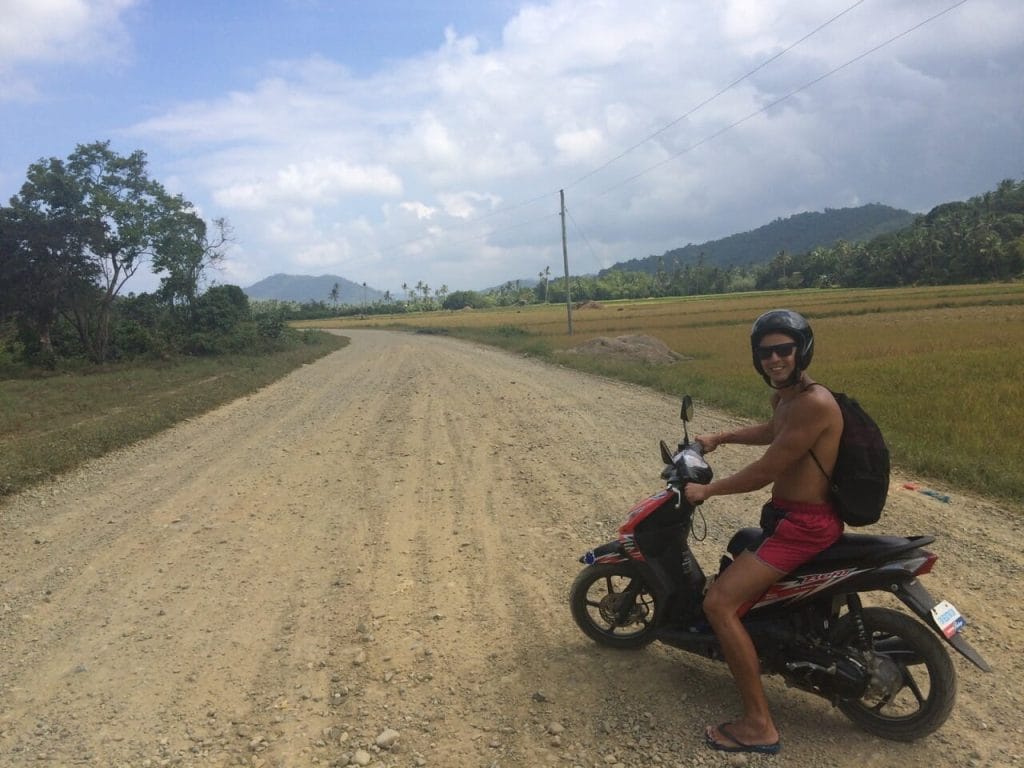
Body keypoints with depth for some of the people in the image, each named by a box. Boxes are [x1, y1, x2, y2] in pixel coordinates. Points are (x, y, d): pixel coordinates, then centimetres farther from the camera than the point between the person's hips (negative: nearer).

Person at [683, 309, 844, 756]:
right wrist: (720, 438, 25)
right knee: (736, 553, 32)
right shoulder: (782, 397, 8)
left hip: (805, 525, -11)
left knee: (719, 602, -18)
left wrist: (707, 491, -9)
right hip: (786, 515, 11)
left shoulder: (814, 404, -23)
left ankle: (759, 725, -9)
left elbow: (765, 471, -22)